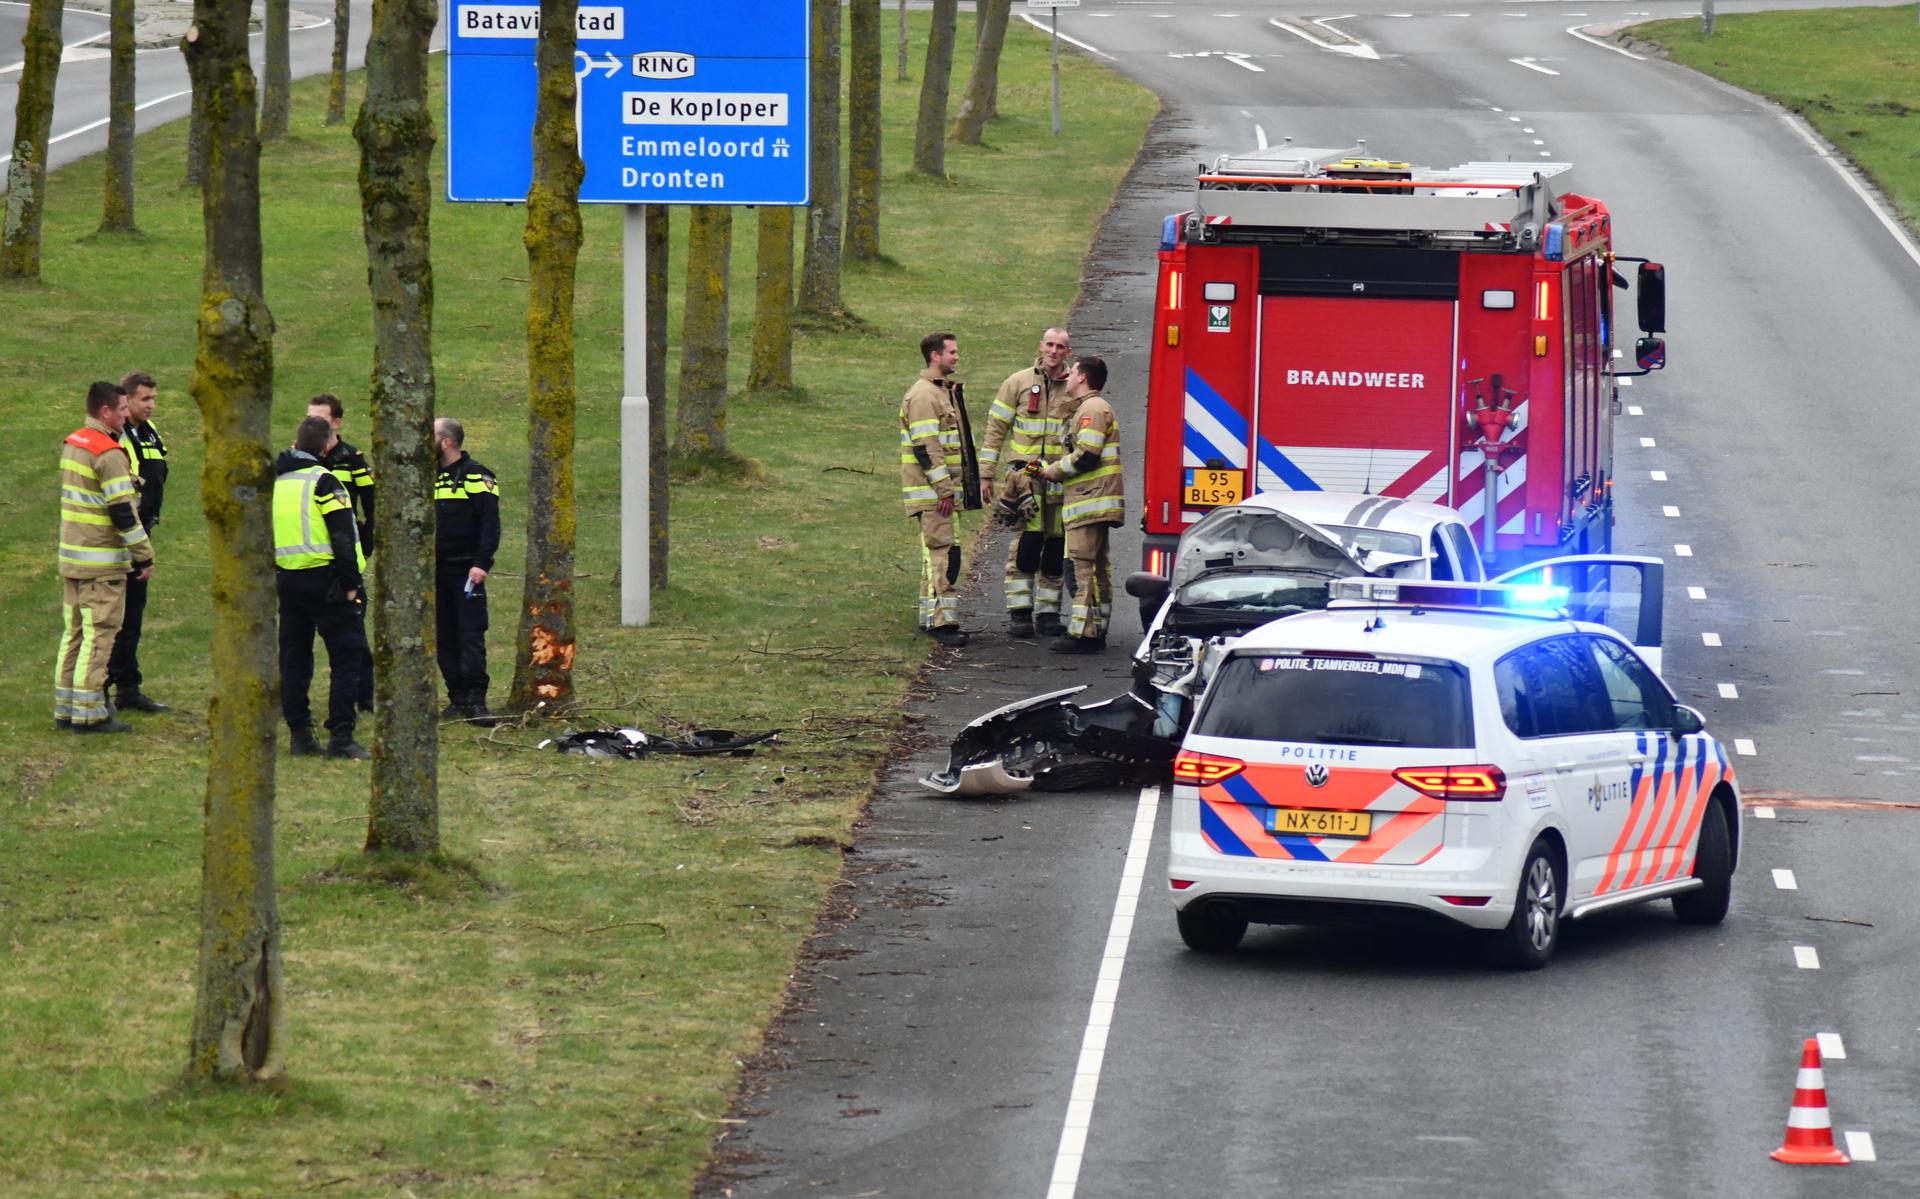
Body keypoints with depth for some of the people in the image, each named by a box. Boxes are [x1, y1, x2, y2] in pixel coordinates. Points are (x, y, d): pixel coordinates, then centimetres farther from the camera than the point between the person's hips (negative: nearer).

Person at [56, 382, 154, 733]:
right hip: (102, 563, -9)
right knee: (98, 635, -5)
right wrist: (145, 556, -13)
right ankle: (88, 713, -5)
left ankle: (65, 707, 18)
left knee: (73, 632, 14)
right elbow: (123, 512, -19)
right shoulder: (109, 454, -18)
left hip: (70, 557, 9)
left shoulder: (71, 444, 11)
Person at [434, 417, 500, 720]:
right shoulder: (430, 477, 16)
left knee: (471, 635, -10)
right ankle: (458, 698, 10)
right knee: (444, 637, 5)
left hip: (466, 570, -7)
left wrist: (481, 563, -20)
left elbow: (490, 524, -11)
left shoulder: (476, 476, -5)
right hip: (436, 572, 7)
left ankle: (476, 700, -10)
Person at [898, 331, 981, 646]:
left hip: (945, 490, 10)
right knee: (943, 554, -12)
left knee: (936, 555, 13)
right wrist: (944, 489, -22)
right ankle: (942, 622, -14)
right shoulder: (922, 395, -15)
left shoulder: (947, 391, 18)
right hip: (930, 491, -10)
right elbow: (925, 447, -21)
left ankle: (931, 618, 19)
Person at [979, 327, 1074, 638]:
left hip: (1062, 480, 3)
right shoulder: (1019, 383, 4)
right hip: (1025, 475, -3)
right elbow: (996, 429, 5)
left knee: (1056, 545, 4)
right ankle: (1020, 612, -6)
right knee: (1027, 542, -10)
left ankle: (1048, 613, 13)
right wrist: (986, 475, 1)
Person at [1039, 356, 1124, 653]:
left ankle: (1081, 634, -15)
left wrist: (1052, 471, -7)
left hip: (1089, 504, -11)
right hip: (1098, 503, 11)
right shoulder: (1096, 408, 23)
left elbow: (1085, 457, -20)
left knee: (1081, 568, -12)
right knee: (1098, 569, 12)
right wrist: (1054, 469, 18)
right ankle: (1096, 632, 15)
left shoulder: (1092, 409, -11)